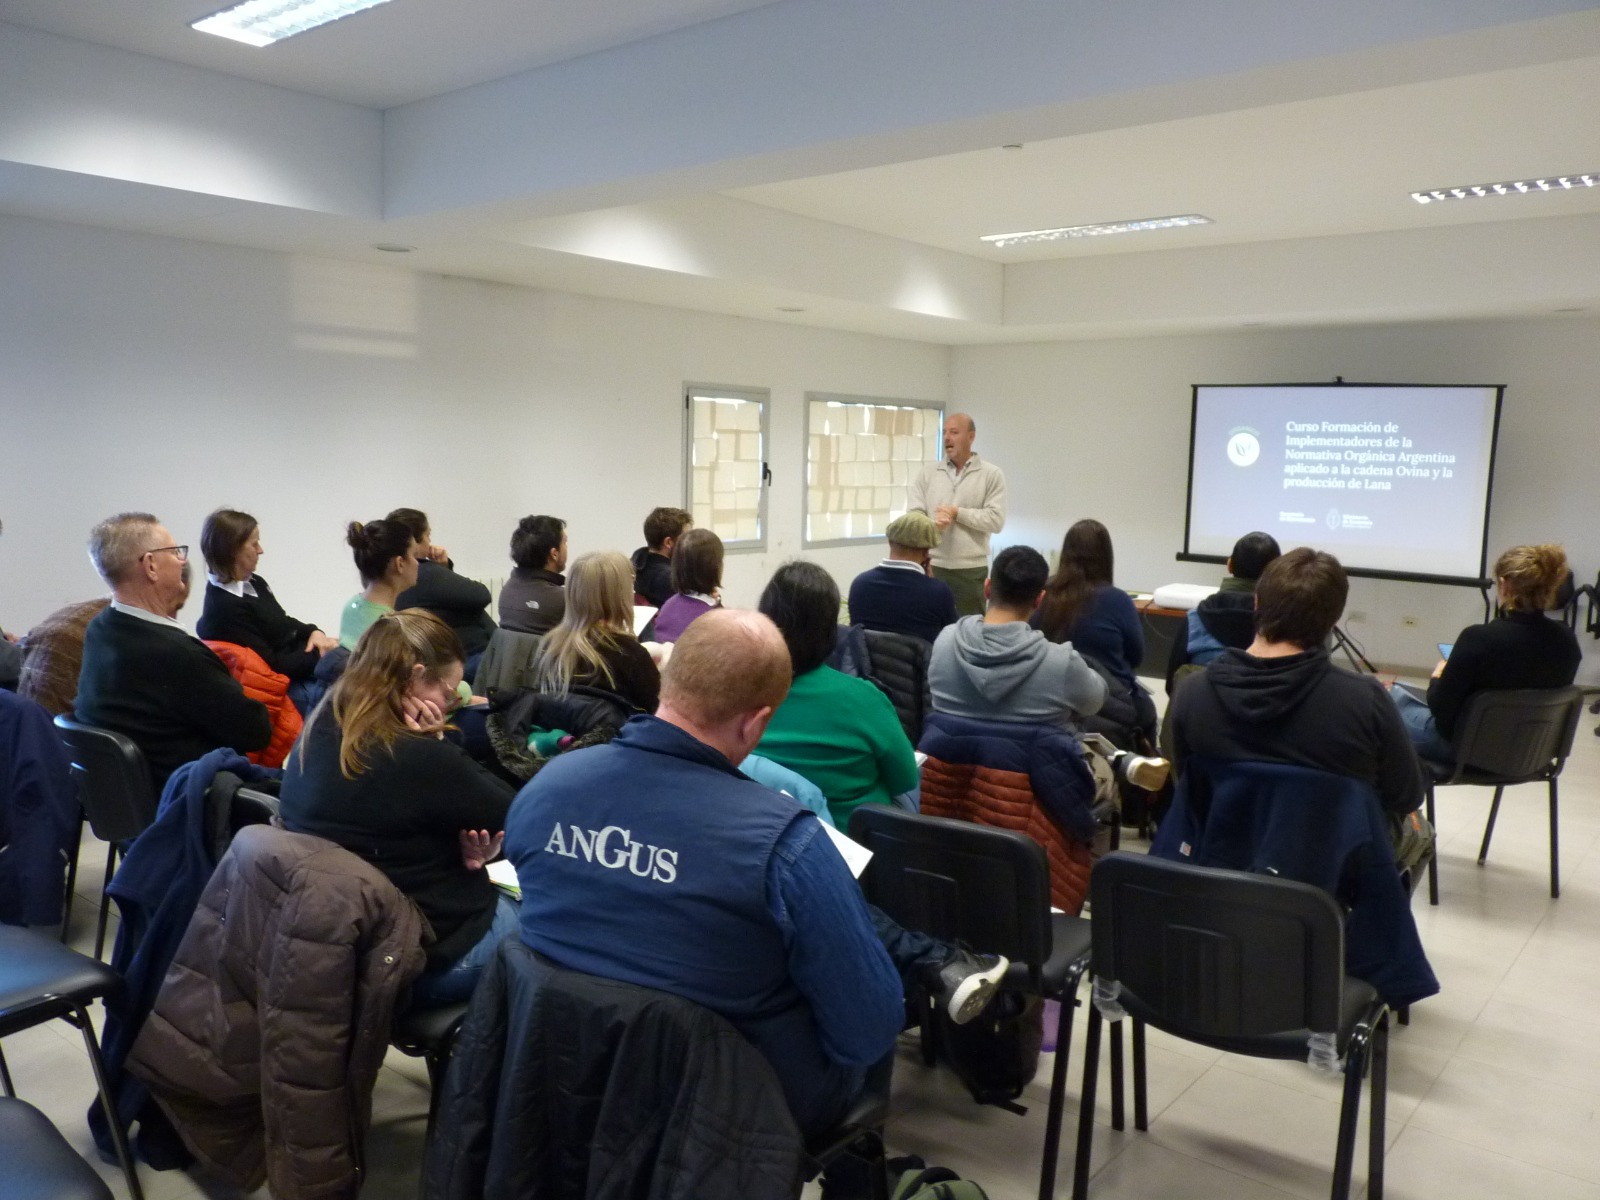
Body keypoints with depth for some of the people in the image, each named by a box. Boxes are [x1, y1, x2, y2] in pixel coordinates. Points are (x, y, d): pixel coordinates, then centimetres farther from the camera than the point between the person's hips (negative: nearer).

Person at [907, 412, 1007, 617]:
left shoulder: (991, 474, 2)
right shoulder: (928, 472, 9)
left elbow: (996, 520, -6)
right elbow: (913, 514, 1)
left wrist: (957, 513, -10)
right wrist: (932, 524, -19)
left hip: (971, 569, -2)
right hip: (932, 566, 2)